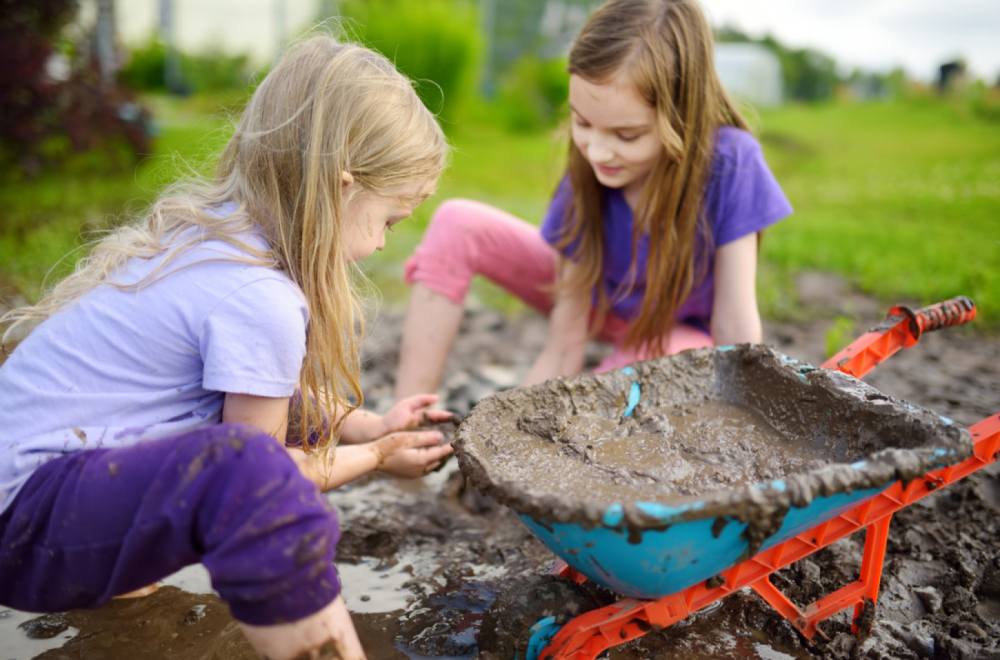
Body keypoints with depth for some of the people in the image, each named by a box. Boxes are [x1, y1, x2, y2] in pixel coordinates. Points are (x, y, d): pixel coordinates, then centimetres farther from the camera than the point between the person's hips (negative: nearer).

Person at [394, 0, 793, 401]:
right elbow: (563, 348, -23)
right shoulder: (586, 178, -25)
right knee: (457, 223, -17)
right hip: (597, 297, 3)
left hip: (681, 331, -2)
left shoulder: (731, 162, -33)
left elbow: (736, 331, -26)